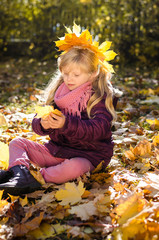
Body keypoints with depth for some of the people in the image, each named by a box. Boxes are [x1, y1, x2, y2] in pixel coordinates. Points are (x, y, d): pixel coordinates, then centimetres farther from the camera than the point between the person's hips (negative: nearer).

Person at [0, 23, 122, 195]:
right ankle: (21, 173, -28)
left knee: (74, 167, -40)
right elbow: (37, 124, 7)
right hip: (55, 150, 6)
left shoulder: (100, 97, -10)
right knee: (17, 143, -2)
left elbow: (98, 129, -24)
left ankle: (39, 179, -30)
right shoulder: (58, 93, 7)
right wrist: (42, 124, -19)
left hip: (86, 154, -6)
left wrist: (67, 124, -35)